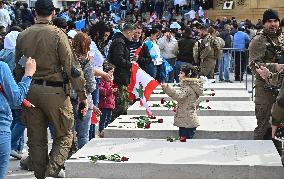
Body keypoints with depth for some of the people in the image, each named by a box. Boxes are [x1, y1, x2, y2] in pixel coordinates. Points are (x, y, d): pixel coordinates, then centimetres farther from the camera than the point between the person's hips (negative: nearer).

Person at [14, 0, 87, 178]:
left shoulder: (22, 36, 5)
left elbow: (18, 69, 11)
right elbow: (71, 67, -11)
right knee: (64, 134, 10)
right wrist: (83, 94, -6)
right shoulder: (58, 34, -10)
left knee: (36, 138, 12)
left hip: (30, 91, 5)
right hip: (54, 90, -5)